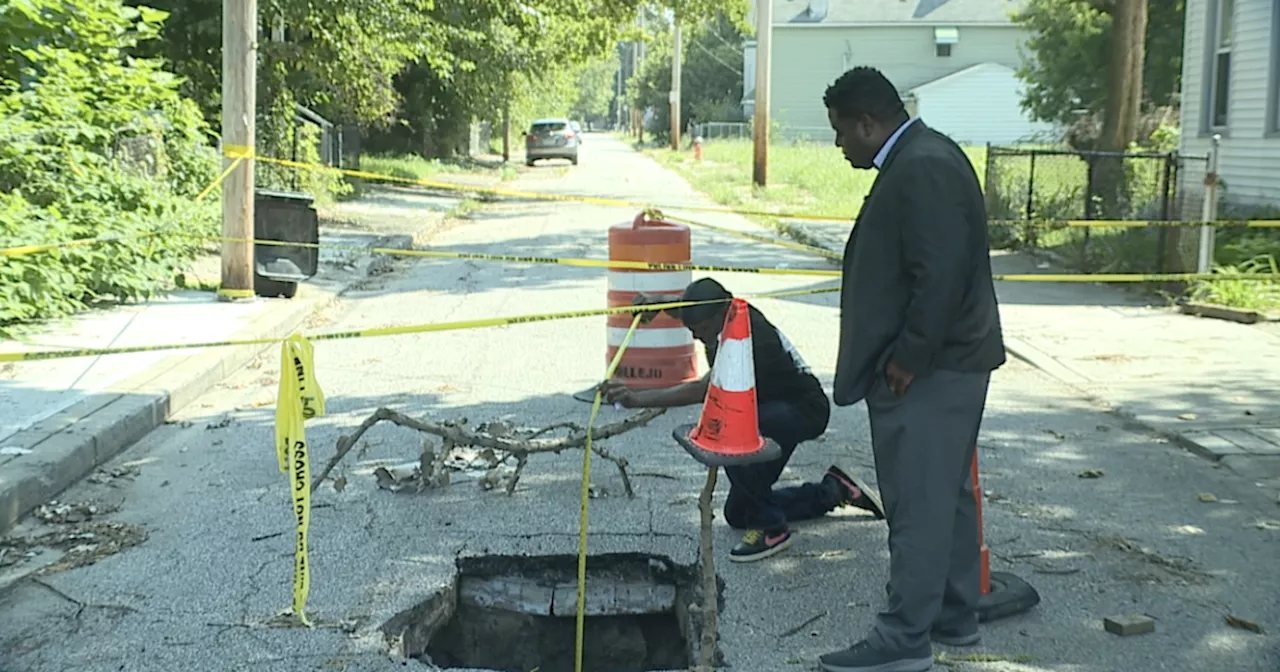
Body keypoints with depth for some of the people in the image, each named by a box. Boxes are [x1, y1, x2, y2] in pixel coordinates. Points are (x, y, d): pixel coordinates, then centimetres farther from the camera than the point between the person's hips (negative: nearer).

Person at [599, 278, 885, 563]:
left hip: (804, 410, -9)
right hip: (774, 412, 9)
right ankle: (832, 491, 26)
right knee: (737, 514, 12)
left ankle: (771, 528, -22)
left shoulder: (752, 339, -34)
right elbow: (692, 311, 15)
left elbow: (703, 391, -47)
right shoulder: (730, 312, -9)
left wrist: (636, 398, -56)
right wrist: (660, 303, -7)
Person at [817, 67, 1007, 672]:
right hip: (938, 366, 11)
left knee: (919, 502, -4)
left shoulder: (922, 168, -19)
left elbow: (940, 274, -26)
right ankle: (955, 614, 29)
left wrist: (907, 360, -19)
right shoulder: (920, 157, 14)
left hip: (930, 372, -11)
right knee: (944, 494, 17)